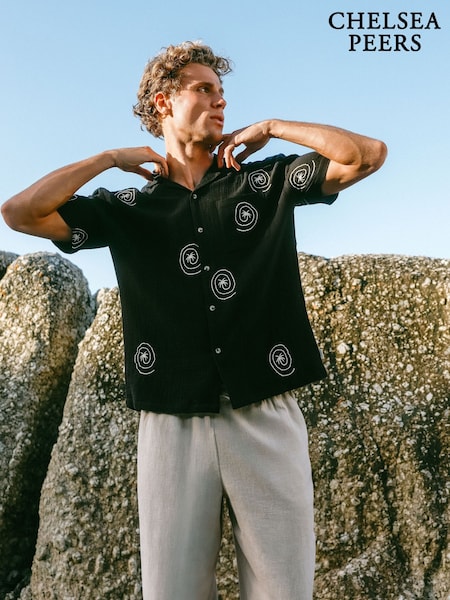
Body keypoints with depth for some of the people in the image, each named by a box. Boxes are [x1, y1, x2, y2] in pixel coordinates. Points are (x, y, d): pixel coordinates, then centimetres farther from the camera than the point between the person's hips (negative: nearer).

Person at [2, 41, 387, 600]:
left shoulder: (268, 181, 11)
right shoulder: (126, 209, 10)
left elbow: (369, 154, 5)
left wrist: (271, 127, 9)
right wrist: (113, 158, 6)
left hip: (268, 421, 1)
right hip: (172, 427, 0)